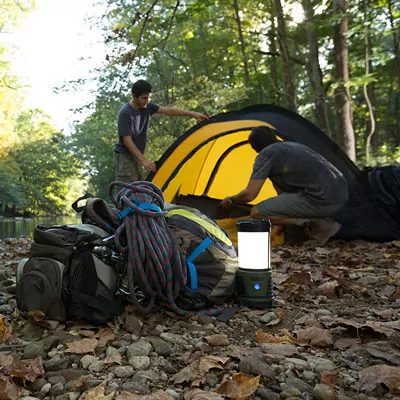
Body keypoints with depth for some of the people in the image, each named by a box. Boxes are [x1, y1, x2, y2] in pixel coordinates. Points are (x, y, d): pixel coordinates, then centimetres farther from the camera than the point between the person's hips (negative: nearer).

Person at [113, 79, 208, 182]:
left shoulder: (146, 106, 1)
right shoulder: (125, 113, -20)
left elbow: (168, 110, 3)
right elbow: (127, 141, -22)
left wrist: (193, 114, -1)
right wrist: (143, 160, -26)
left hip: (135, 156, 8)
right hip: (124, 156, -8)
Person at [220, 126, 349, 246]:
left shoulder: (266, 154, -1)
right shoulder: (294, 146, 24)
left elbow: (249, 194, -3)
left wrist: (231, 201, 18)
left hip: (322, 200, -8)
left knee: (257, 213, 0)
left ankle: (317, 224, -6)